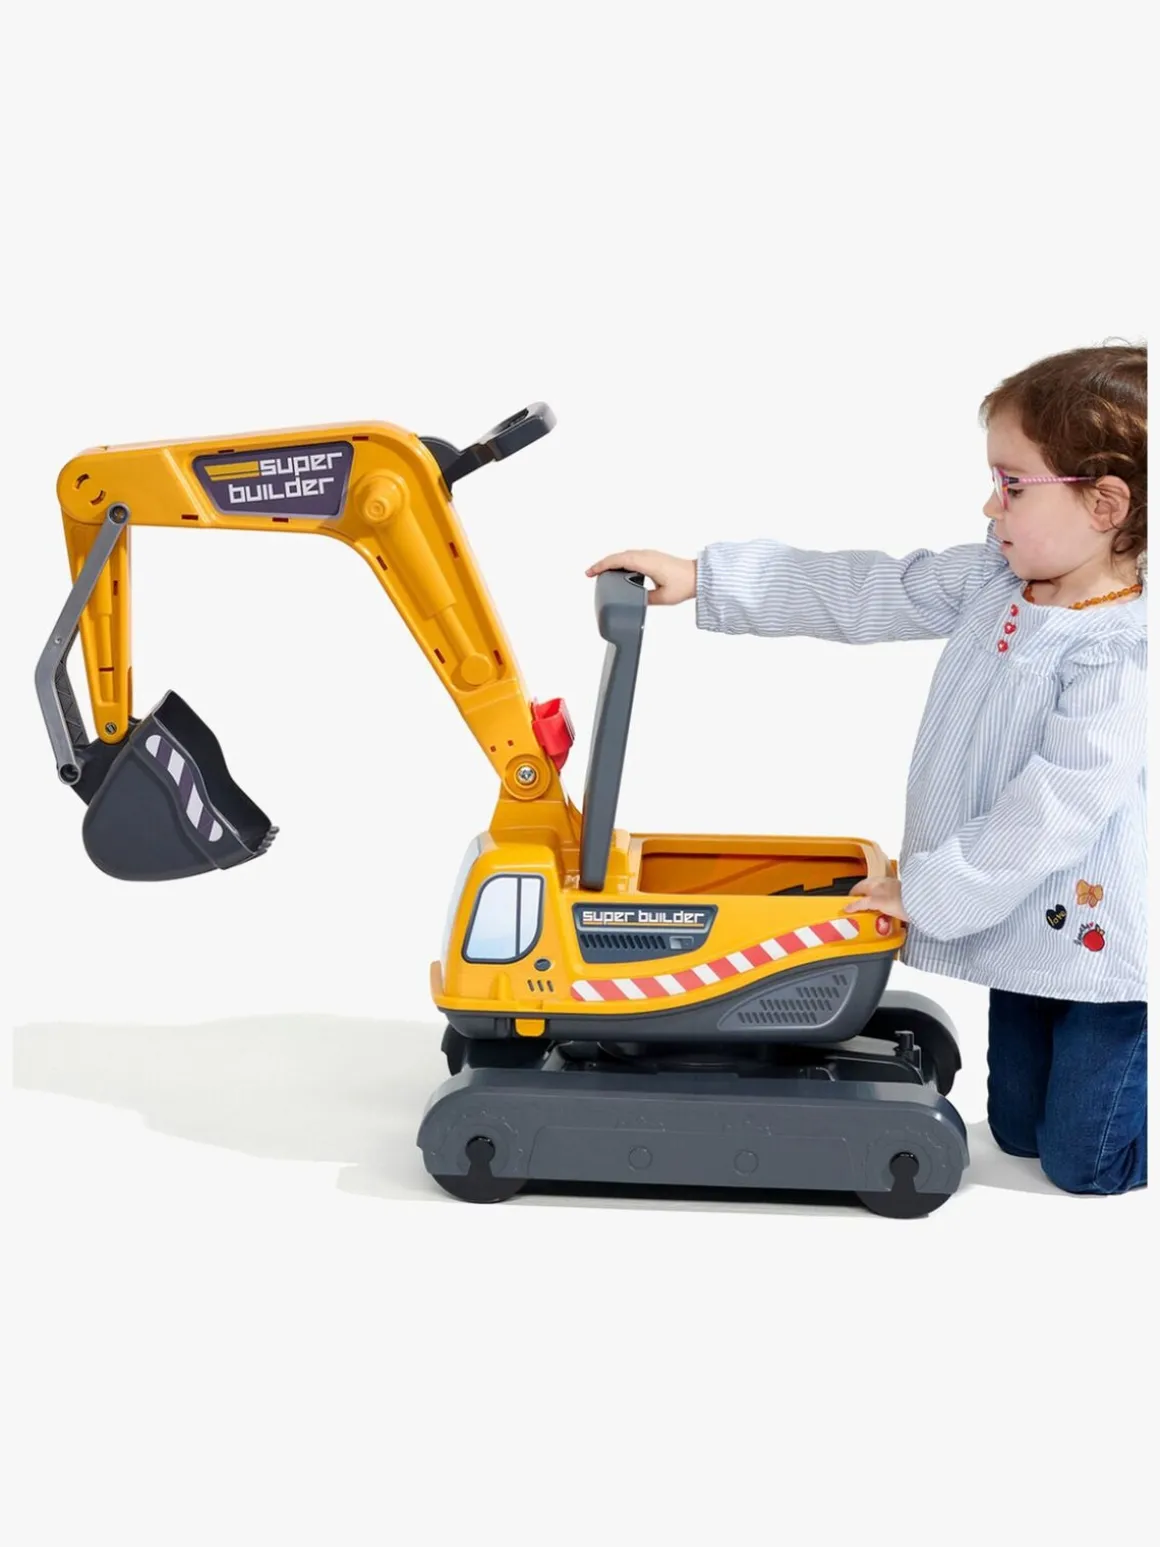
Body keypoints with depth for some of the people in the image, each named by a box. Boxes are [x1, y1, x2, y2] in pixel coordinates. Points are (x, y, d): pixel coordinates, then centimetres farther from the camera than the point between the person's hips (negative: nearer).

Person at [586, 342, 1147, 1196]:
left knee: (1086, 1163, 5)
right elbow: (858, 594, 2)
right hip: (1024, 925, 8)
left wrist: (929, 892, -21)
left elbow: (1056, 807, -28)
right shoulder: (996, 576, -2)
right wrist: (702, 576, 1)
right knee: (1018, 1132, 20)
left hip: (1097, 941, -8)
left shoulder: (1123, 654, -27)